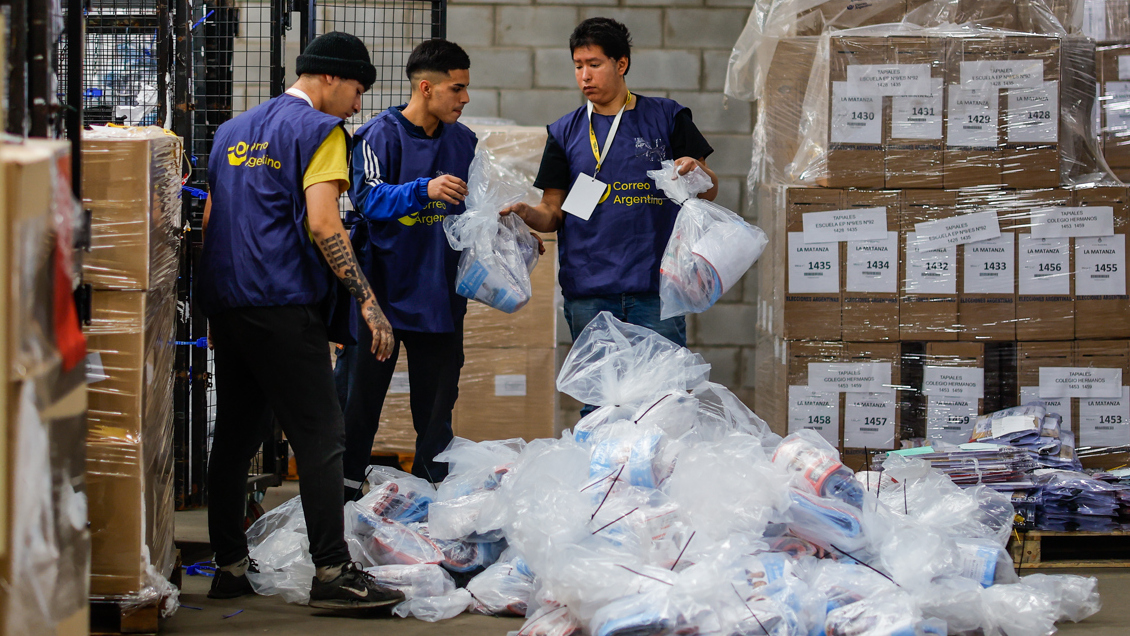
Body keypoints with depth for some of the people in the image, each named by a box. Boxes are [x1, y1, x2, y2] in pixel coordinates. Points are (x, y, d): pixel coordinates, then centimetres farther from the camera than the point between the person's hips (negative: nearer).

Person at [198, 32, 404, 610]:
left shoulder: (233, 131, 19)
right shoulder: (319, 131, -6)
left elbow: (209, 218, 22)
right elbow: (322, 224, -16)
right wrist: (367, 300, -17)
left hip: (223, 302, 8)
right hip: (284, 305, -8)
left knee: (234, 434, 12)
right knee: (319, 436, -8)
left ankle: (229, 567, 14)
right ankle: (332, 572, -13)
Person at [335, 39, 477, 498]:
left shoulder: (463, 142, 11)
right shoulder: (382, 134, -7)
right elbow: (367, 198, -20)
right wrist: (425, 190, -33)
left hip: (439, 294, 5)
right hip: (382, 287, -5)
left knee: (436, 399, 8)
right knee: (361, 392, -1)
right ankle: (345, 490, 7)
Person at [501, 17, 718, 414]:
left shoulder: (666, 119, 7)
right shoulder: (566, 133, 12)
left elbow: (710, 192, 9)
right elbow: (553, 213, 11)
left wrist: (696, 172, -13)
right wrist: (525, 213, -11)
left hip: (655, 286, -2)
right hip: (589, 290, 2)